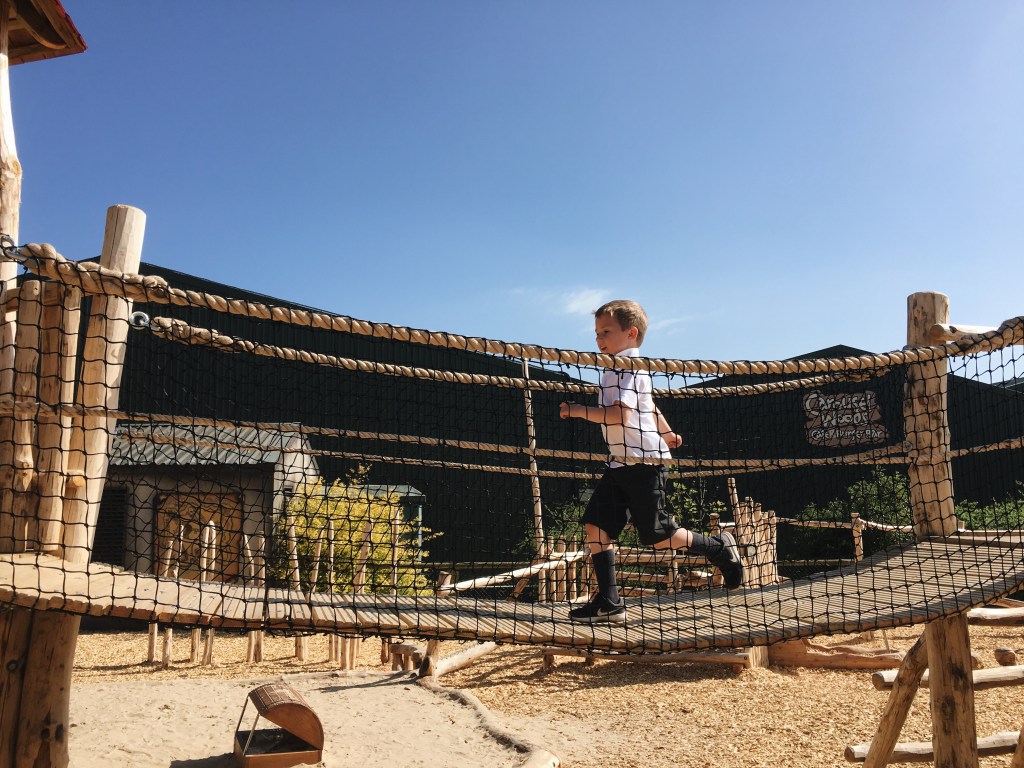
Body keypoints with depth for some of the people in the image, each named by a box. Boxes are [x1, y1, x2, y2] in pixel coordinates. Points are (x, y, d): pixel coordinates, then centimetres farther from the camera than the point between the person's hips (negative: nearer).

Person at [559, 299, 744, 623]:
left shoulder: (627, 368, -12)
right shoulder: (619, 369, 19)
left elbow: (619, 415, -25)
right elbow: (650, 406, 33)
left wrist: (579, 410, -19)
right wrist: (665, 433, 45)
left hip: (643, 463, -10)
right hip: (621, 463, 10)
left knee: (656, 536, -4)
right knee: (596, 524, -2)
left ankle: (718, 548, 19)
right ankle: (608, 601, -1)